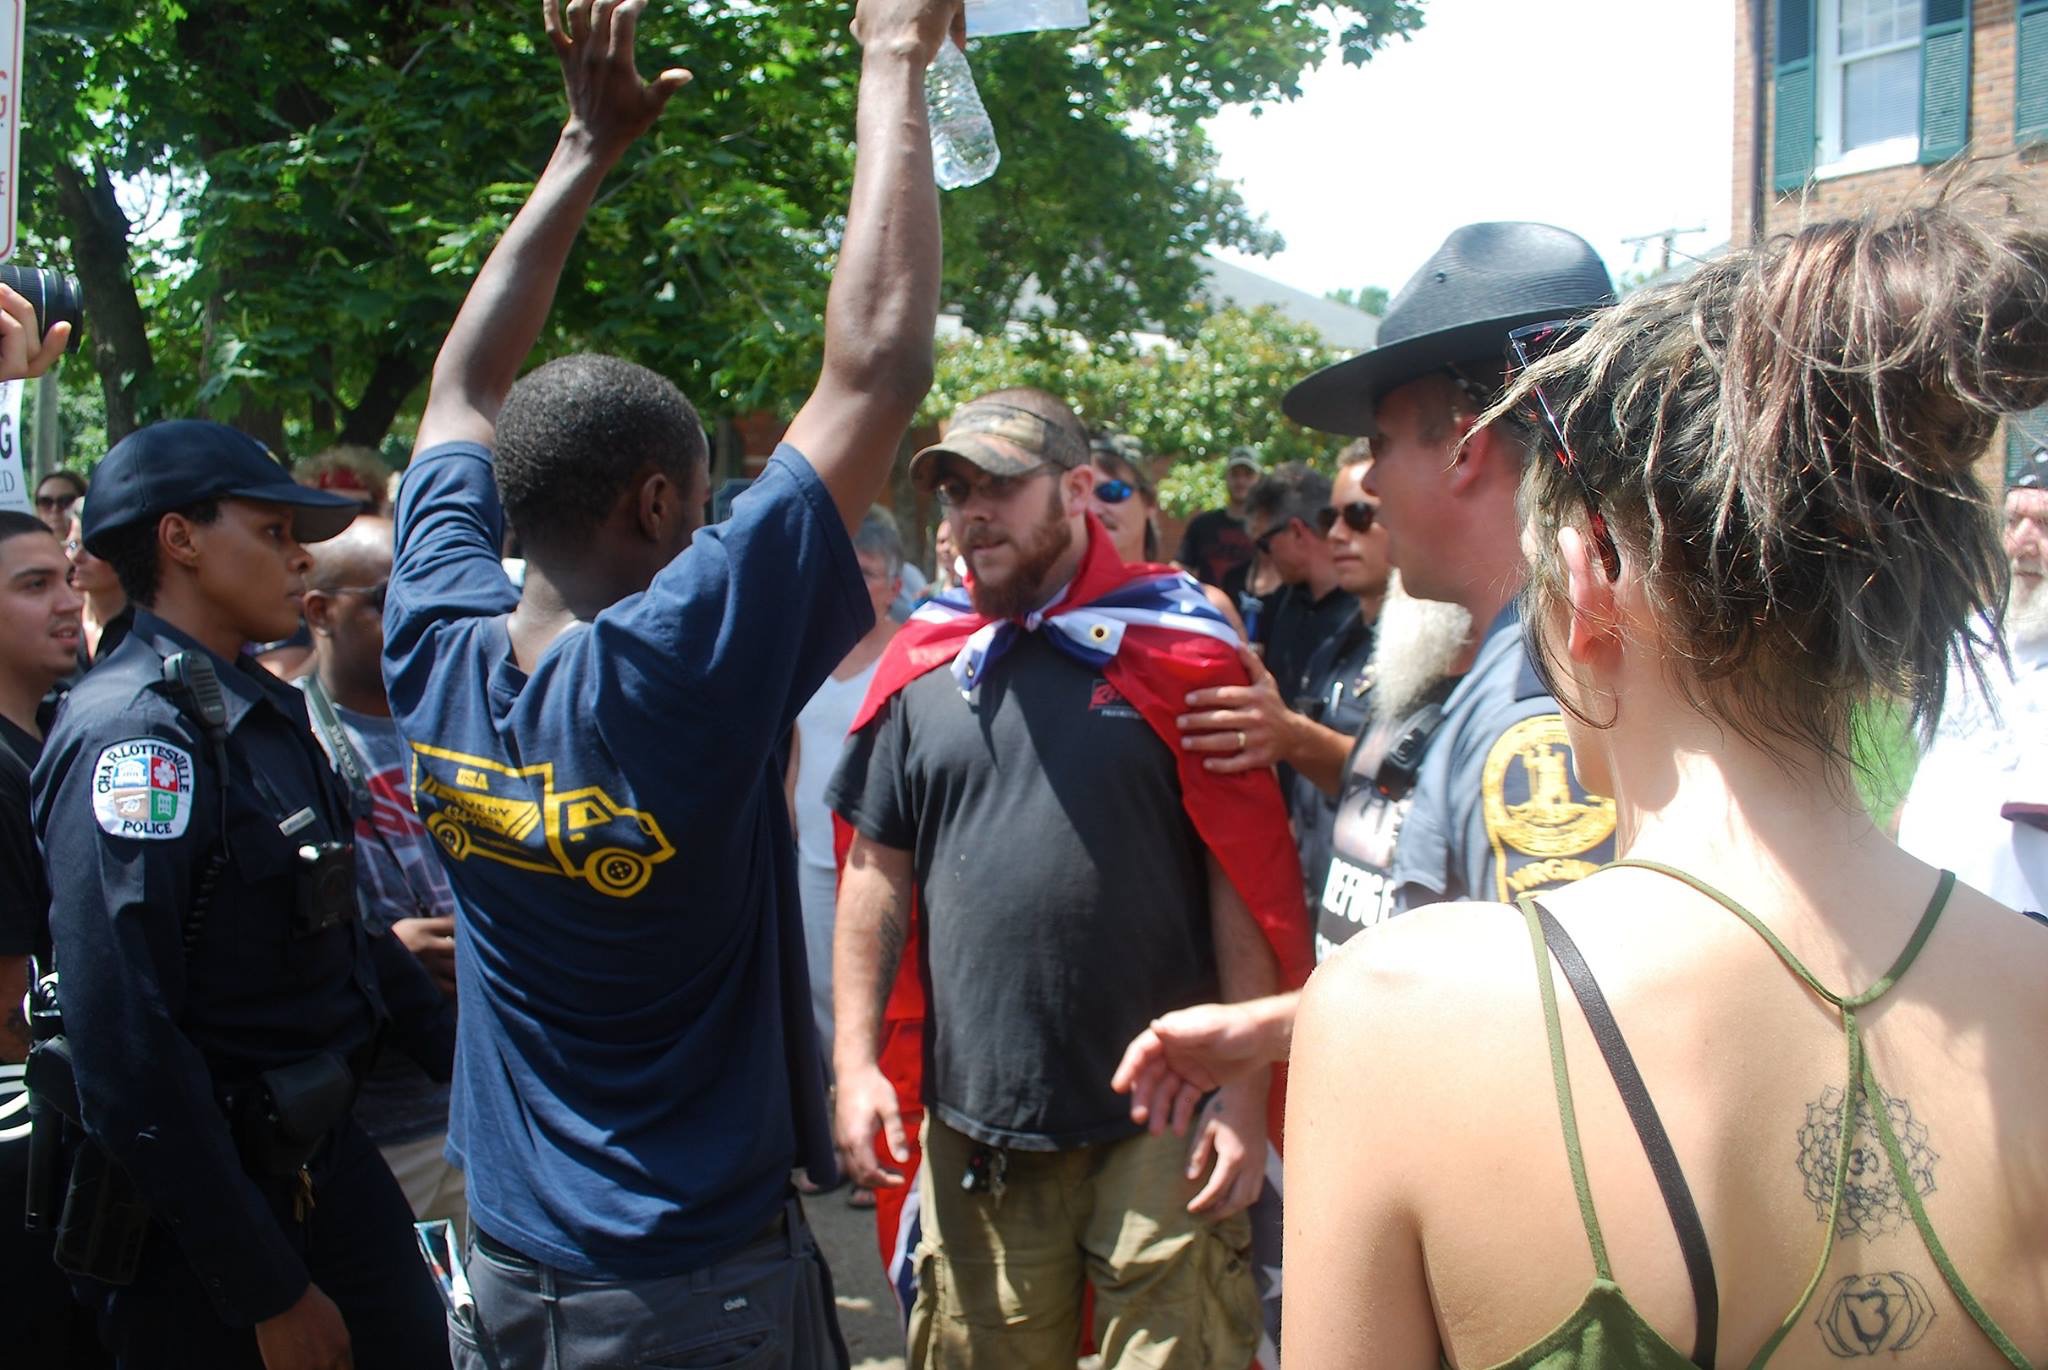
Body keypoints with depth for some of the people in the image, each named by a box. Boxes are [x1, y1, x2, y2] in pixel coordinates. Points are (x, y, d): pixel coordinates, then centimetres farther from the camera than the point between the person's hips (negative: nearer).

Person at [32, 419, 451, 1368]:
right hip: (199, 1222, -8)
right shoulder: (133, 730, -19)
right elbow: (126, 1041, -25)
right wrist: (271, 1293, -21)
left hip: (322, 1166, 8)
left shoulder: (265, 712, 9)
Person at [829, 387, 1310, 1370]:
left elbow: (1244, 880, -4)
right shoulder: (924, 663, 6)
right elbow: (878, 872, 10)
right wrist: (855, 1060, 3)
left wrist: (1245, 1091, -7)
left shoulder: (1174, 646, -3)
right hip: (974, 1122, 3)